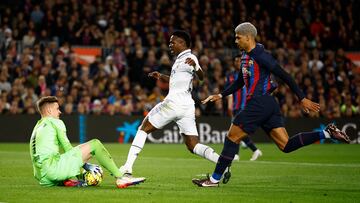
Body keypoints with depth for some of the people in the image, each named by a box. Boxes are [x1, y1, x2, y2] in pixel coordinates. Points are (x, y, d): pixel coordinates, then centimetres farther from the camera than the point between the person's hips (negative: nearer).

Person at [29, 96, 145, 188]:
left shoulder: (37, 127, 29)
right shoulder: (55, 122, 6)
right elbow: (67, 148, 1)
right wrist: (86, 165, 9)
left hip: (42, 178, 8)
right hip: (52, 167, -8)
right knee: (94, 144, -7)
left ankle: (65, 181, 7)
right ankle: (120, 178, -11)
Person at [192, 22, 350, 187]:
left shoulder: (260, 55, -12)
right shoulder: (245, 56, 16)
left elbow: (284, 76, -13)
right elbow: (240, 82, 29)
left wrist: (302, 99, -13)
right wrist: (220, 95, 21)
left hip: (259, 104, -9)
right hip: (268, 105, 9)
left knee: (232, 138, -2)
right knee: (286, 146, 3)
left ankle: (215, 179, 4)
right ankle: (326, 133, 2)